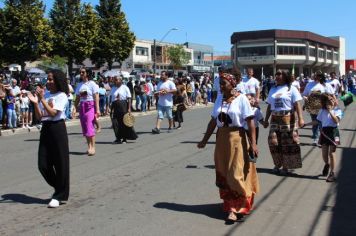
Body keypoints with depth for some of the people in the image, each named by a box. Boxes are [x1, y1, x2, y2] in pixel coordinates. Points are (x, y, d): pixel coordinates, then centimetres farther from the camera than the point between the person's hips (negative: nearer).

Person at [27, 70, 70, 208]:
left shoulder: (62, 96, -5)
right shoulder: (45, 95, 10)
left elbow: (53, 113, -17)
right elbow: (39, 117, 8)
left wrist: (42, 99, -18)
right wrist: (35, 103, -5)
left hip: (58, 128, -6)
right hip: (45, 129, 6)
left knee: (60, 163, 1)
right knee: (43, 165, 4)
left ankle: (59, 196, 14)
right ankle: (59, 188, 27)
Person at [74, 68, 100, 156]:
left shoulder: (92, 84, -4)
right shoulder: (79, 85, 12)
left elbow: (96, 97, -9)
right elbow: (77, 98, 15)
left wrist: (97, 109, -15)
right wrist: (75, 107, 5)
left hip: (90, 106, -6)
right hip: (82, 106, 6)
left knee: (90, 127, -12)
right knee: (84, 128, 6)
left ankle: (92, 147, -10)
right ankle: (89, 146, 14)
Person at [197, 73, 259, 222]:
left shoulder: (241, 98, -9)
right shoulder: (219, 98, 6)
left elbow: (250, 122, -13)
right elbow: (213, 121, 10)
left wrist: (253, 143, -19)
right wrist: (205, 140, 10)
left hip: (237, 139, -6)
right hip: (221, 139, 6)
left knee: (236, 174, -4)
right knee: (222, 174, 12)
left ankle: (233, 209, 1)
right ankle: (229, 202, 29)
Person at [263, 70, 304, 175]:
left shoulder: (291, 89, 0)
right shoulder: (273, 89, 15)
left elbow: (297, 104, -8)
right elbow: (269, 106, 17)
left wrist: (300, 118, -19)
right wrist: (266, 120, 16)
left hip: (287, 119, -4)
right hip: (275, 119, 4)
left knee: (287, 143, 0)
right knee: (273, 142, -1)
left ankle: (285, 166, 11)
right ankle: (277, 164, 17)